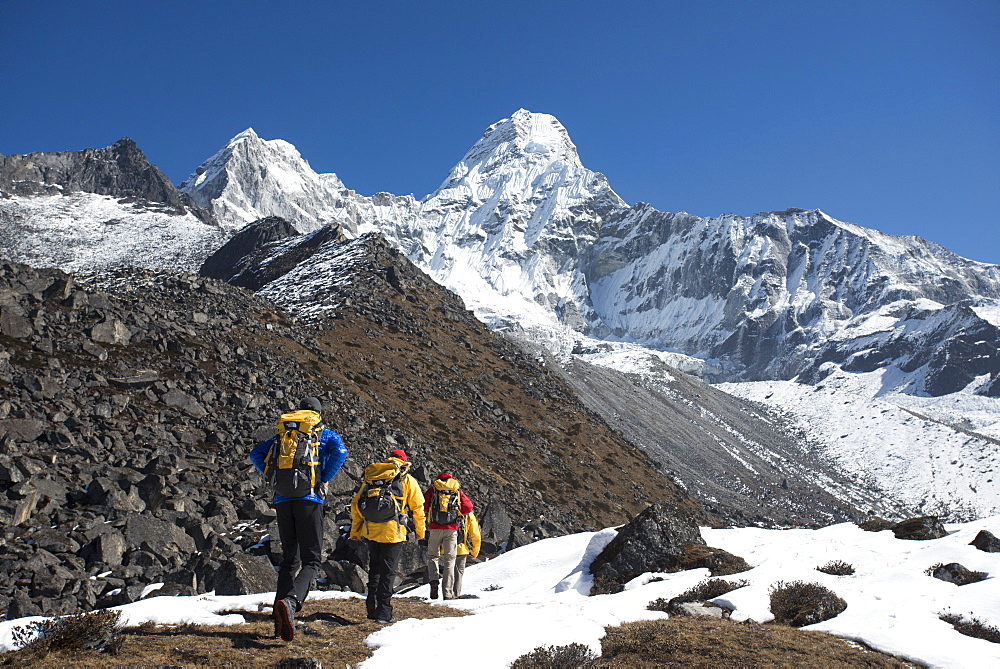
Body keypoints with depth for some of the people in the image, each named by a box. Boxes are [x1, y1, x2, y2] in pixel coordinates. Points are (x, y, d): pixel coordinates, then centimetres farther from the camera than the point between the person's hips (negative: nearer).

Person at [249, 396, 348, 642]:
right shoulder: (326, 434, 9)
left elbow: (256, 454, 13)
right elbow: (340, 452, -11)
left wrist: (274, 479, 11)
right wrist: (323, 480, -4)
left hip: (282, 500, 4)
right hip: (309, 499, -4)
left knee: (289, 559, 13)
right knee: (311, 560, -1)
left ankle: (281, 622, 4)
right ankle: (290, 601, -30)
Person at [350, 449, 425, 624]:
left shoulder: (370, 477, 17)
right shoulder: (407, 480, 6)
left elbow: (356, 504, 16)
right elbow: (417, 508, 4)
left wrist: (355, 531, 21)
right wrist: (420, 531, 17)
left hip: (371, 531, 4)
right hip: (392, 532, -4)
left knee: (374, 569, 18)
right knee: (388, 572, 1)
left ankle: (372, 608, 19)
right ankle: (383, 613, -1)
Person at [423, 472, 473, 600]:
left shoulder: (433, 489, 11)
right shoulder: (458, 490, 11)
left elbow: (423, 506, 5)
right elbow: (468, 508, 4)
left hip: (435, 528, 0)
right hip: (452, 529, 0)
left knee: (433, 556, 17)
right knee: (449, 560, 3)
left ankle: (434, 581, -7)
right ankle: (447, 593, -3)